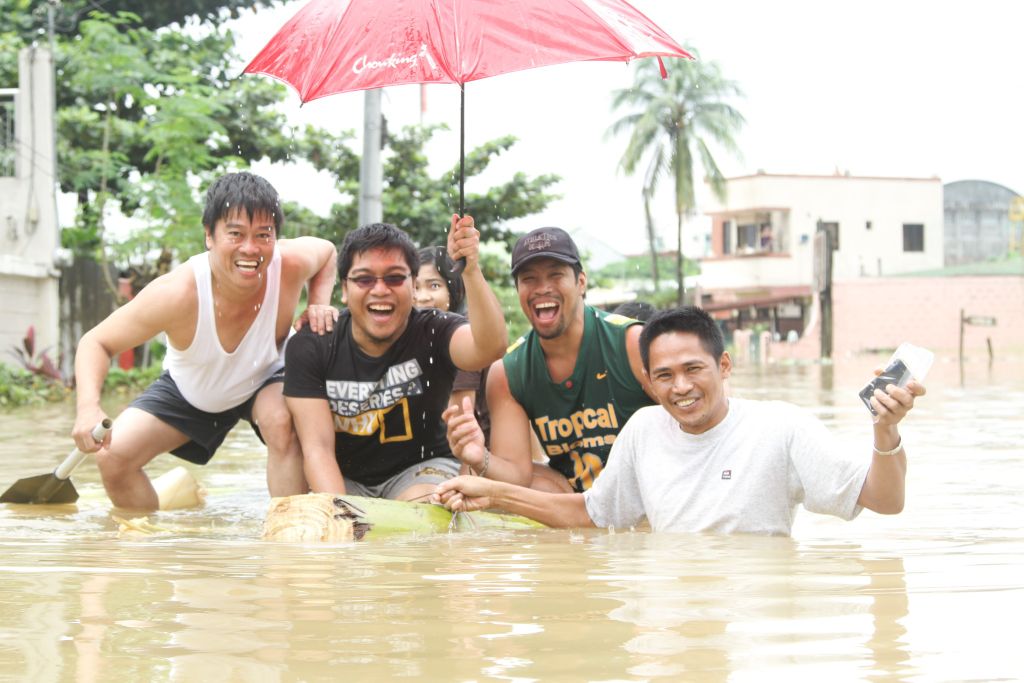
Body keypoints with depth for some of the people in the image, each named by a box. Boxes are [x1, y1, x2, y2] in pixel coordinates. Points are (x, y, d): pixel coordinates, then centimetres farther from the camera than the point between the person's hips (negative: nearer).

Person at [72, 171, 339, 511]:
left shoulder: (291, 264, -34)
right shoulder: (177, 293, -39)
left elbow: (327, 250, -5)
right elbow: (97, 342, -27)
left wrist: (319, 303, -25)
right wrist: (88, 406, -46)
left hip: (265, 380, 0)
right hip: (188, 390, 0)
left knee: (282, 423, -34)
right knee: (113, 458, -11)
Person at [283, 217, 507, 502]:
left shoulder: (433, 332, -13)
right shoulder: (309, 347, -10)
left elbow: (491, 347, -37)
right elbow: (318, 447, -16)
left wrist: (471, 272, -52)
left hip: (422, 469, -2)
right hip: (343, 481, 2)